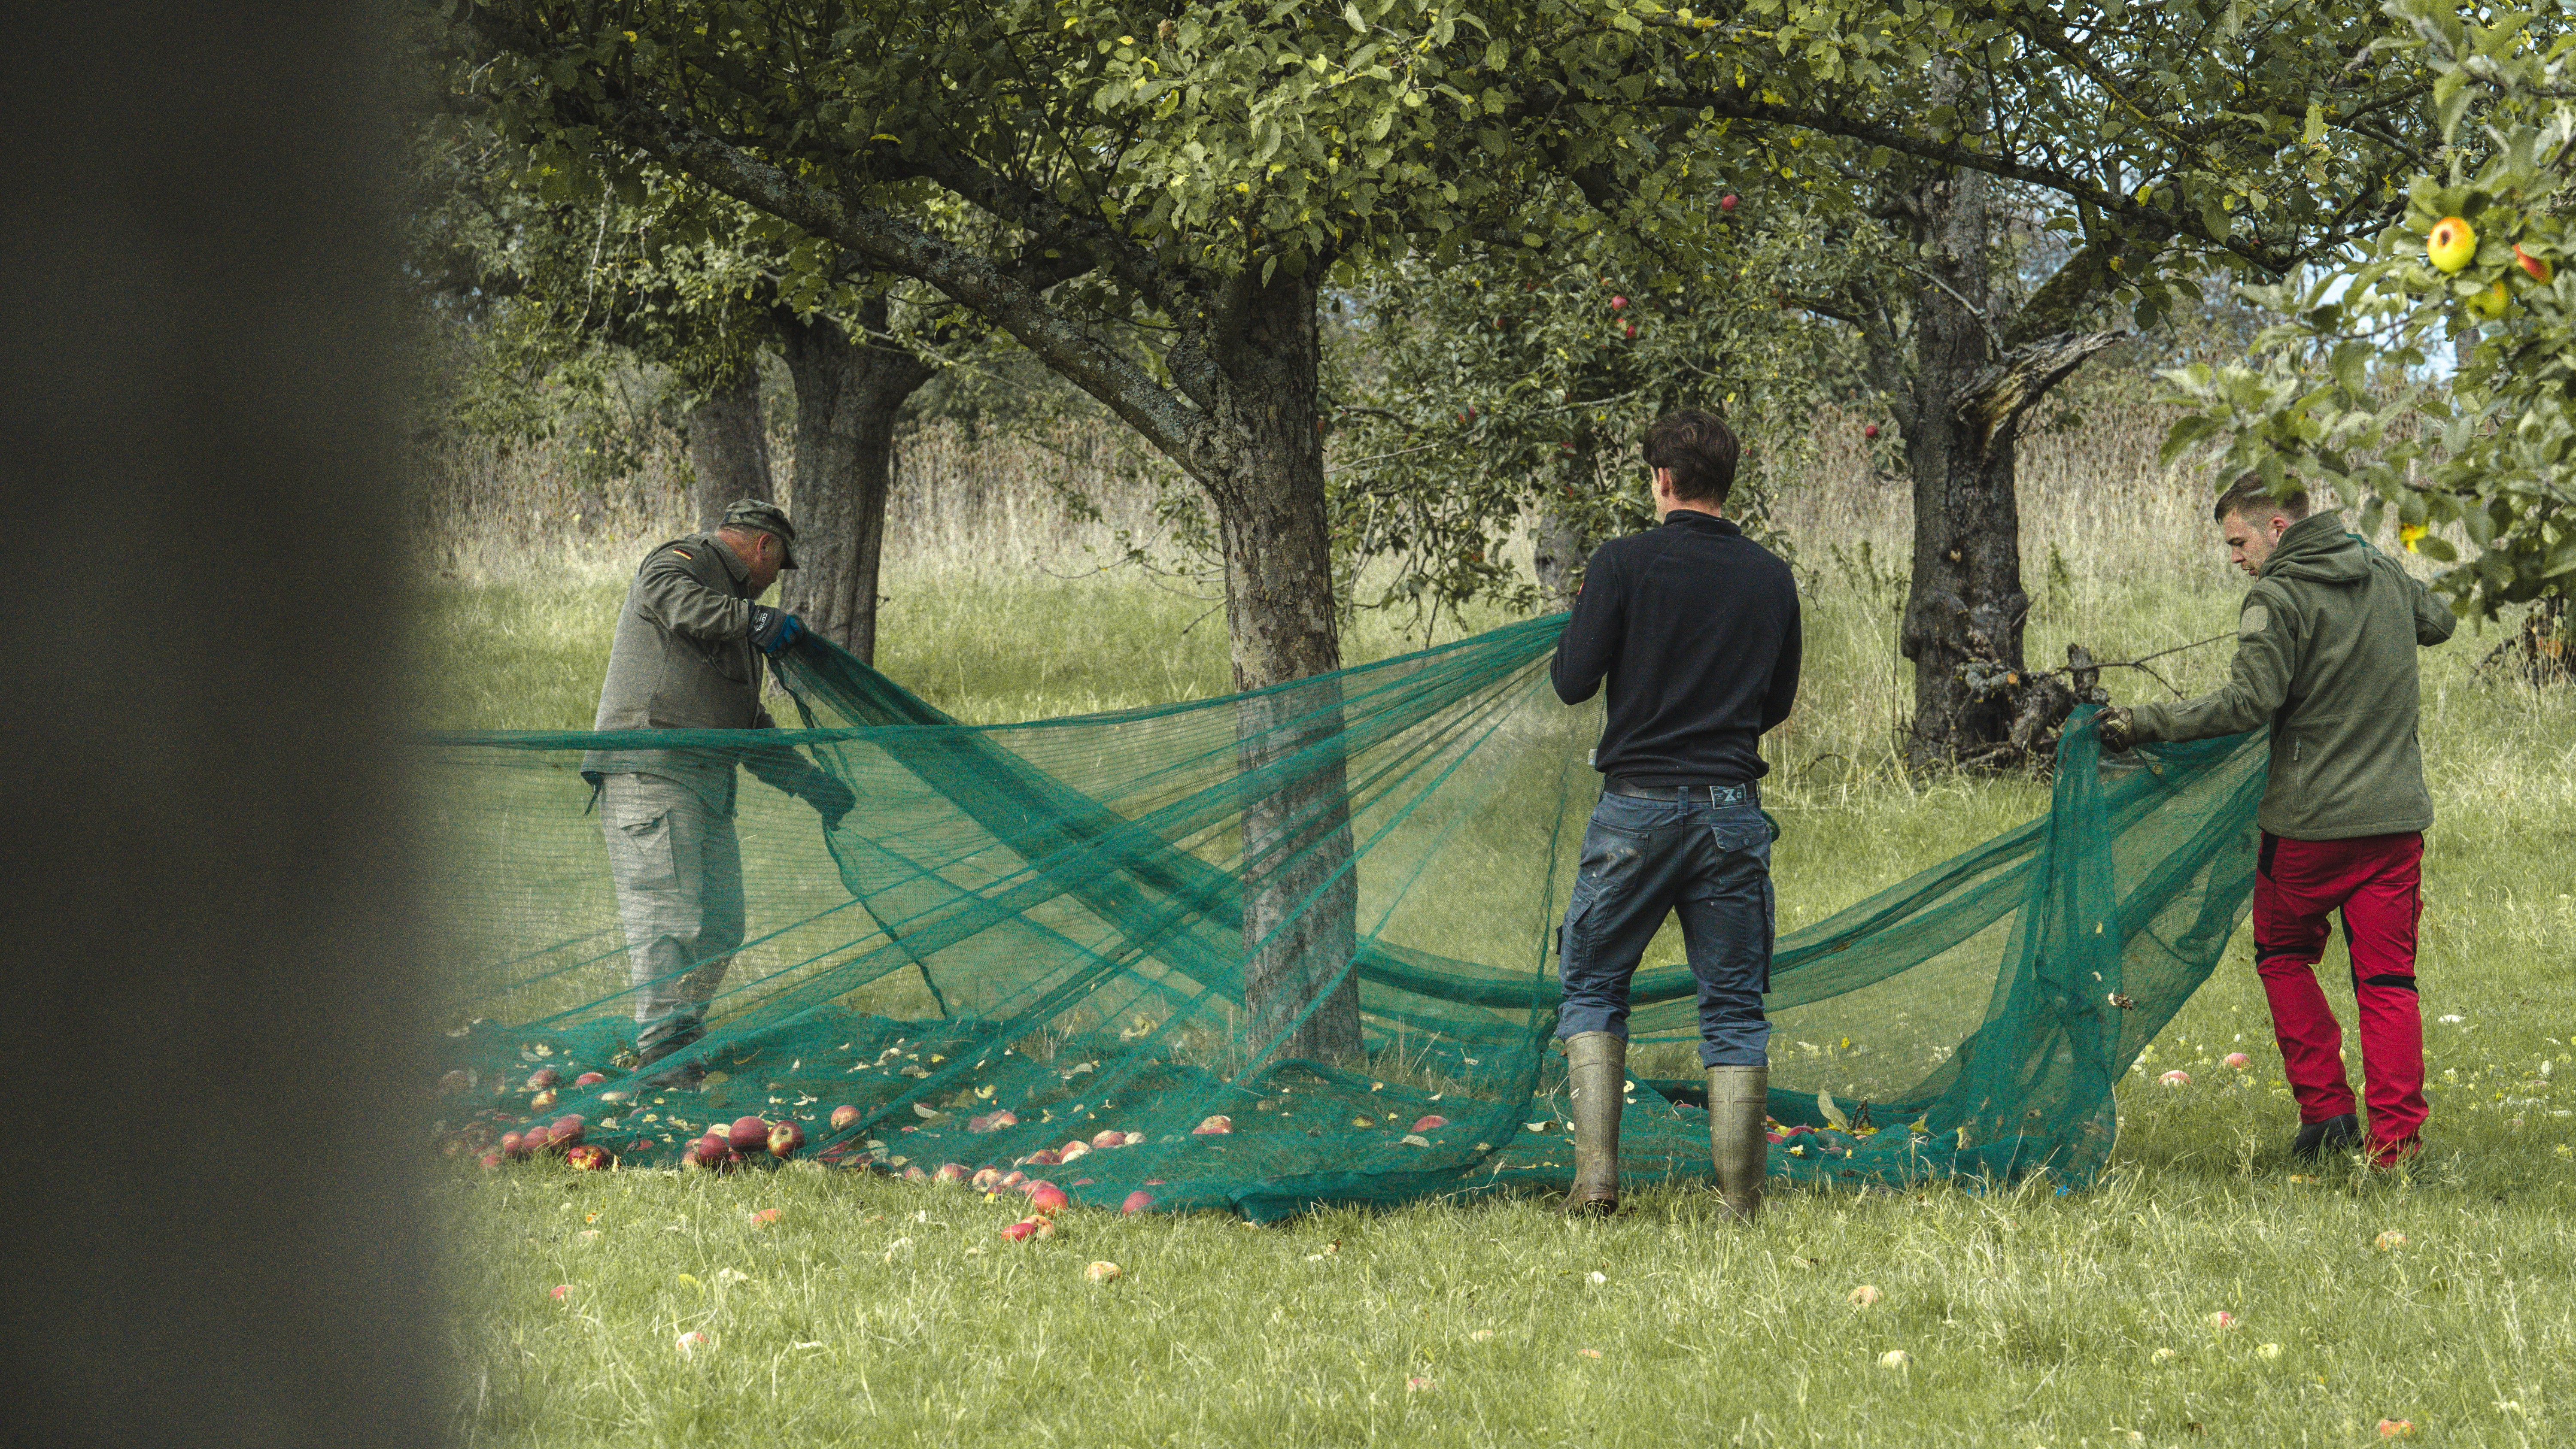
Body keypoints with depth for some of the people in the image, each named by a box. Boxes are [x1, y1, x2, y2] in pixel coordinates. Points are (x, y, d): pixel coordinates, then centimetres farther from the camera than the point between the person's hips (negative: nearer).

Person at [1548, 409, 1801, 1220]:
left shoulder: (1626, 564, -6)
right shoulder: (1771, 579, 6)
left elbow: (1572, 683, -5)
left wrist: (1582, 628, 15)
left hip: (1639, 808, -2)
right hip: (1733, 810, 2)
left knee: (1592, 987, 10)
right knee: (1734, 1004, 6)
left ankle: (1596, 1177, -4)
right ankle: (1741, 1202, 2)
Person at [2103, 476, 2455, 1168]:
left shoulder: (2278, 598, -13)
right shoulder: (2384, 575, 8)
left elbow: (2249, 703, -21)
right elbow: (2438, 621, 28)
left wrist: (2146, 723, -18)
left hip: (2310, 822, -5)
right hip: (2396, 815, 5)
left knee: (2284, 954, 16)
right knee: (2386, 979, 5)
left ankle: (2325, 1108, 8)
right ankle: (2397, 1132, -4)